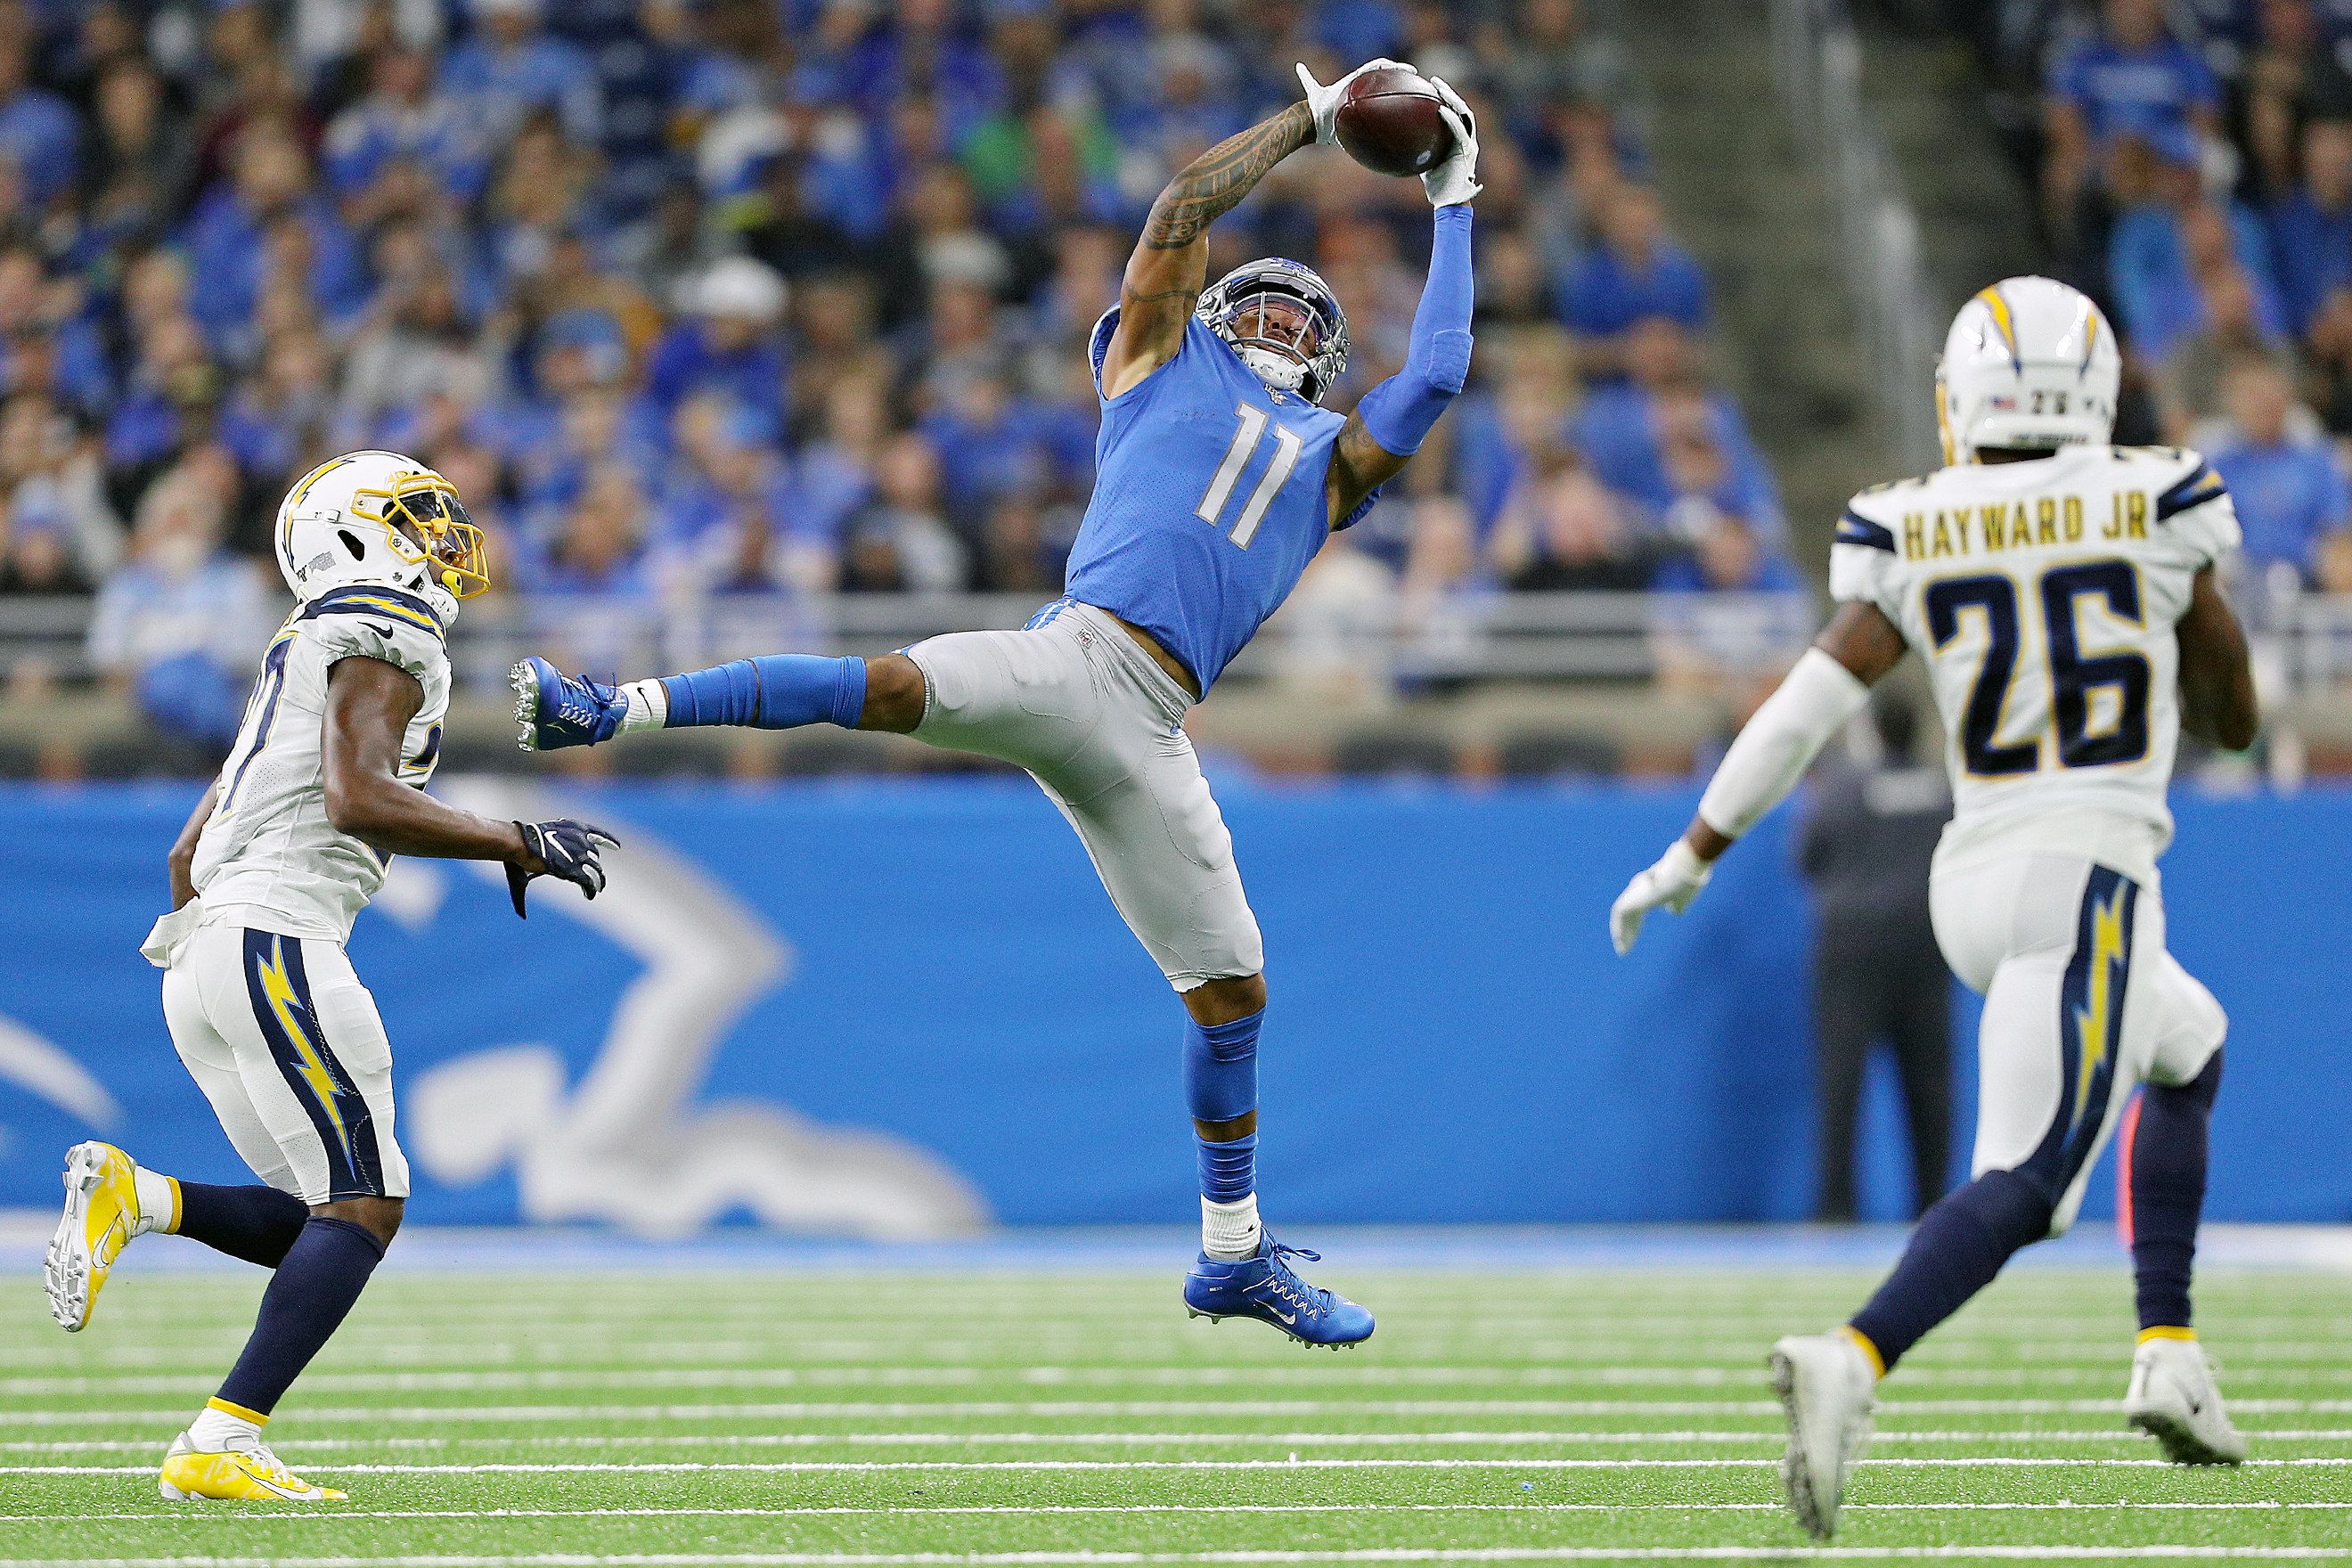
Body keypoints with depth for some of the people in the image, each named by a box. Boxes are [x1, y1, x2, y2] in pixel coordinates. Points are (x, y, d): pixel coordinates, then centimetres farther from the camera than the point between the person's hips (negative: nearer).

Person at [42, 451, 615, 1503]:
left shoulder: (305, 661, 26)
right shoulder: (385, 646, -3)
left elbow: (189, 852, 27)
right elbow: (357, 800, -19)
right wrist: (516, 845, -11)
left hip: (202, 949, 9)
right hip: (274, 940, -9)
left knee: (325, 1221, 10)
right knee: (361, 1209, -9)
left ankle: (134, 1198, -3)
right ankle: (221, 1447, -17)